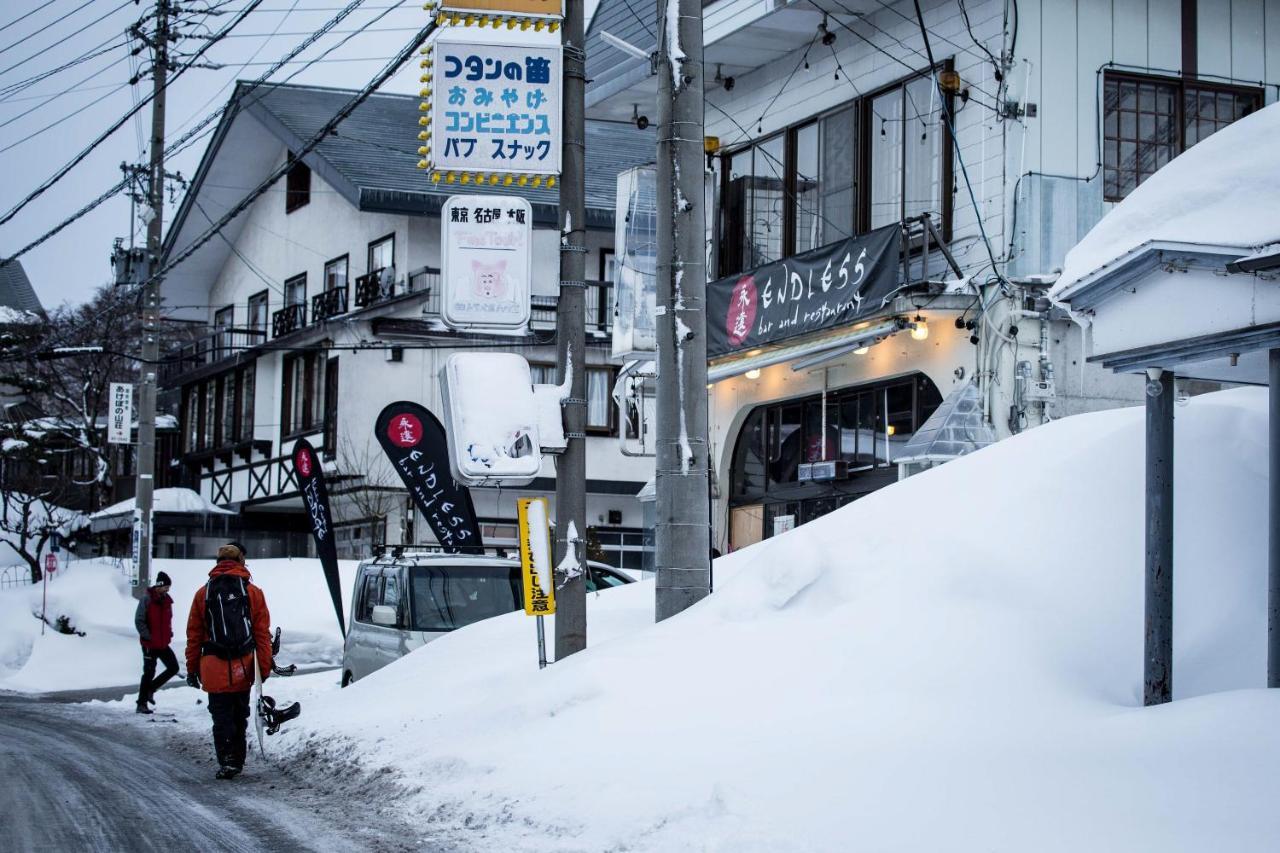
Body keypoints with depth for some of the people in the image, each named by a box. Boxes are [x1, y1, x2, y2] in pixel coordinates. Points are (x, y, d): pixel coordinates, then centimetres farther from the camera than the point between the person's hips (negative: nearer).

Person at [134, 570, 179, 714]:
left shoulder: (166, 600, 8)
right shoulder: (147, 600, -13)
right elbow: (139, 621, -14)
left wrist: (169, 634, 9)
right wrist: (148, 637, -16)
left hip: (163, 644, 7)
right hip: (150, 644, -7)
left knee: (173, 667, 4)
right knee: (149, 672, -2)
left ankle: (151, 688, 19)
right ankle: (142, 704, 8)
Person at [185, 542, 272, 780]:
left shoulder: (203, 593, 3)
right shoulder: (253, 592, 2)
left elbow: (194, 635, 5)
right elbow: (263, 633, 0)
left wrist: (192, 668, 12)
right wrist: (264, 668, 3)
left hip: (214, 669, -1)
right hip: (243, 669, 1)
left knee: (222, 718, 2)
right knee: (239, 717, 16)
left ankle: (227, 761, -10)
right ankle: (237, 762, 23)